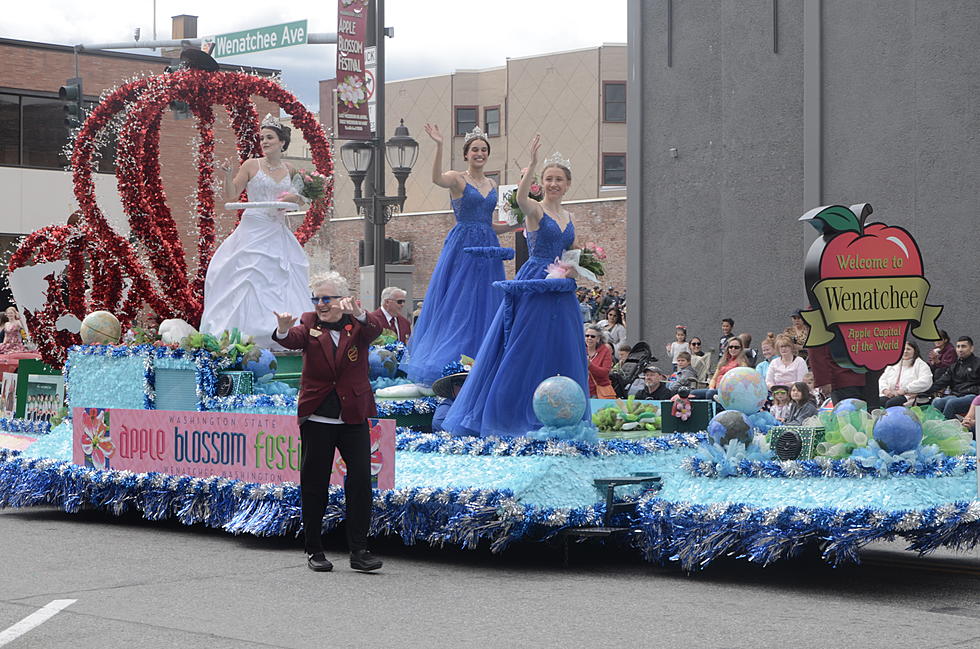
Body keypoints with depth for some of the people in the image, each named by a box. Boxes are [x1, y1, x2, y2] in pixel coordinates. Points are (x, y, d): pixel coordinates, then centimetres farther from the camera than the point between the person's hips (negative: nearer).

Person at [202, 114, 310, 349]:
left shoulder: (290, 170, 9)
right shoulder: (251, 165, 0)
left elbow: (300, 201, 19)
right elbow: (231, 196, 1)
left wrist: (295, 198, -3)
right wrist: (228, 175, -15)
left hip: (279, 234, 4)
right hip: (253, 231, -4)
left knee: (281, 283, 0)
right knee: (251, 282, -9)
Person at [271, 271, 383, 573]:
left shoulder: (357, 324, 3)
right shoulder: (310, 322, 5)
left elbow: (373, 331, -19)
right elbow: (294, 339, -15)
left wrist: (359, 315, -42)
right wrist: (283, 330, -40)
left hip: (354, 416, 0)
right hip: (317, 418, 1)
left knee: (361, 481, -5)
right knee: (314, 484, 5)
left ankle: (359, 549, 1)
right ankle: (314, 550, 15)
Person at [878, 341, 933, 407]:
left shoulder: (921, 364, 8)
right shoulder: (893, 364, 25)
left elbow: (924, 382, -9)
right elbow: (882, 379, 22)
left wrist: (905, 390, -16)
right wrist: (885, 390, -2)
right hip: (890, 395, 5)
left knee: (890, 404, -35)